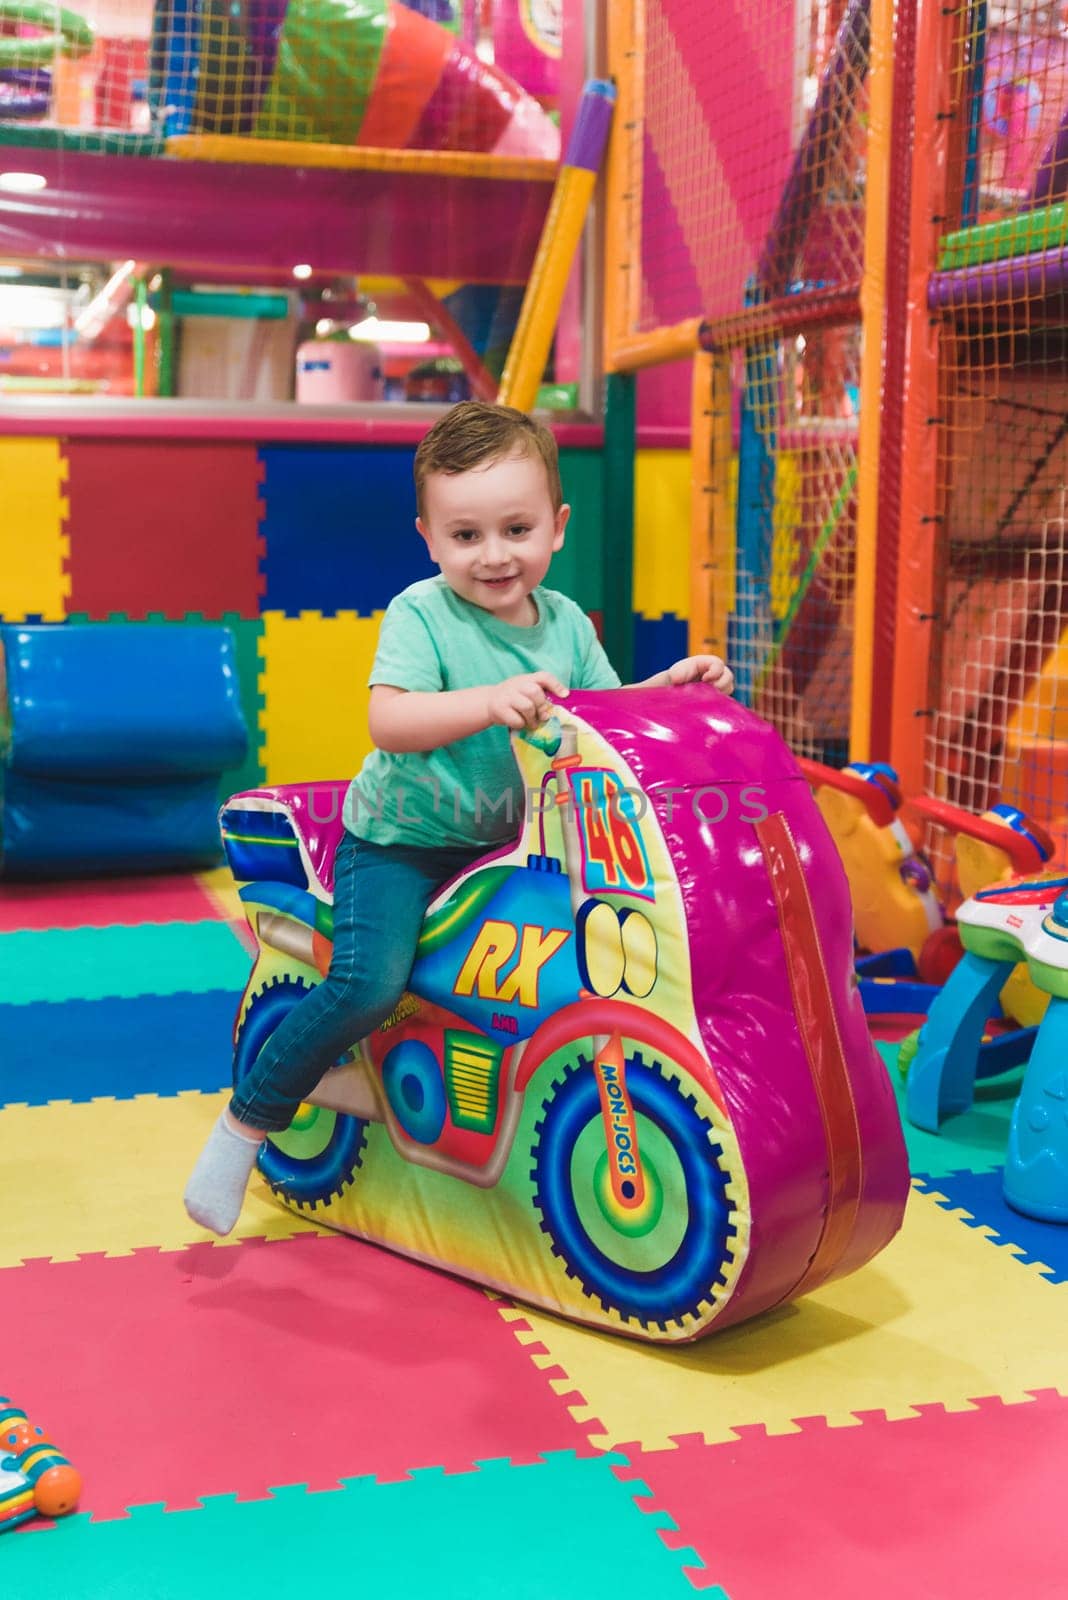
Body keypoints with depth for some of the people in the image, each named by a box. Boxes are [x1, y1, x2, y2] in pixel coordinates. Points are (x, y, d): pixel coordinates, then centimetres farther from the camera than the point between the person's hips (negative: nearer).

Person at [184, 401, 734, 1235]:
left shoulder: (565, 621, 2)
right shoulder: (420, 614, -17)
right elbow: (388, 720, -31)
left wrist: (668, 685, -6)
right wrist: (492, 702, -44)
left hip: (503, 839, 6)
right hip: (399, 839, -6)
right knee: (370, 982, -23)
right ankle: (248, 1122, -4)